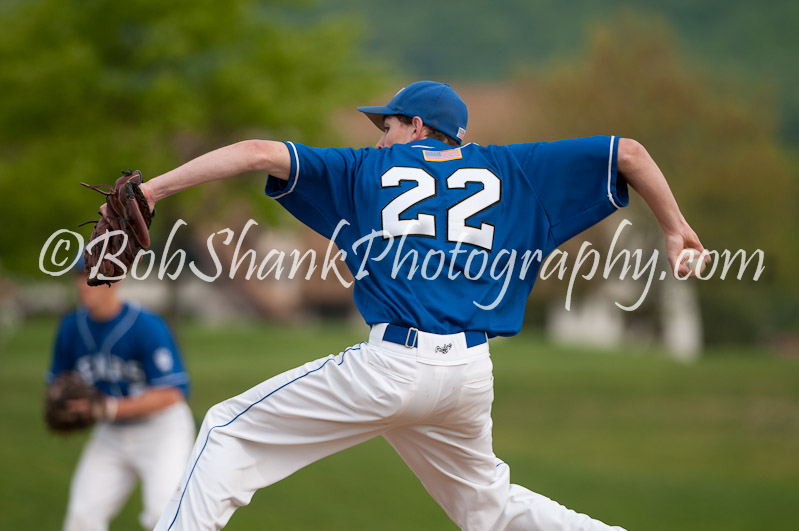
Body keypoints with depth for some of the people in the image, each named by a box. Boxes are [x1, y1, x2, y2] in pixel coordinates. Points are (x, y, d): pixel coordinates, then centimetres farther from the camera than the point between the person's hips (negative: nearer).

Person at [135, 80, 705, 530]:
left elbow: (258, 153, 7)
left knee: (230, 432, 5)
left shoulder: (368, 168, 15)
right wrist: (674, 228, 26)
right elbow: (629, 152, 17)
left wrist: (154, 188, 8)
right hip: (471, 374, 5)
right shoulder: (509, 172, 19)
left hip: (392, 365, -4)